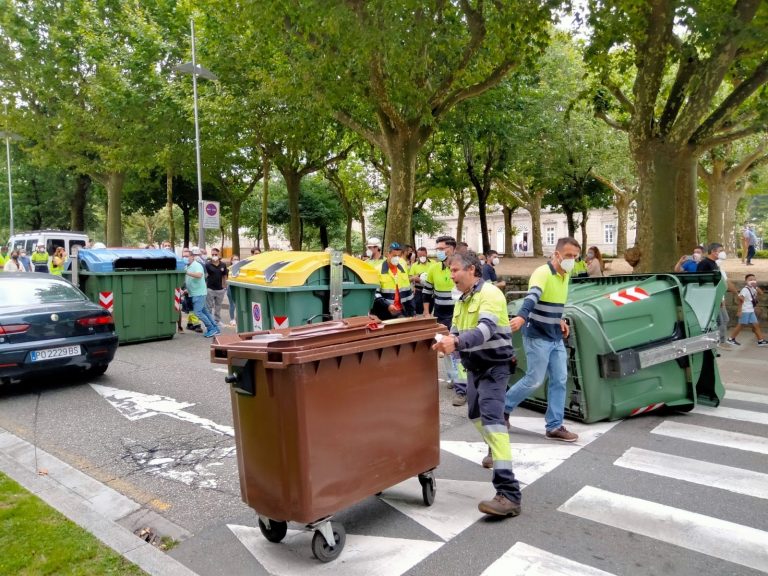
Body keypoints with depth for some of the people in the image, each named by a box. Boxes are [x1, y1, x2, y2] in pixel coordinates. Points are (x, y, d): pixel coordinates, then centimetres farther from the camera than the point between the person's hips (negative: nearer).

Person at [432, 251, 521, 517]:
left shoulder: (489, 293, -16)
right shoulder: (462, 300, 13)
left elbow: (486, 331, -30)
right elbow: (455, 333, 11)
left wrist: (457, 343, -46)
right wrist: (446, 343, -12)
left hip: (494, 365, -9)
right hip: (475, 366, 9)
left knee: (491, 419, -20)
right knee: (475, 415, 22)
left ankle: (508, 493, -23)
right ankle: (496, 451, 50)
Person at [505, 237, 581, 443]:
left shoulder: (566, 275, 8)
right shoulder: (542, 273, -19)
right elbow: (532, 297, -38)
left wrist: (559, 320, 11)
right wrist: (522, 317, -55)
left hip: (556, 338, 8)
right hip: (537, 337, -8)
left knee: (560, 380, 7)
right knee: (534, 380, -2)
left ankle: (554, 427, 15)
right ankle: (503, 407, 20)